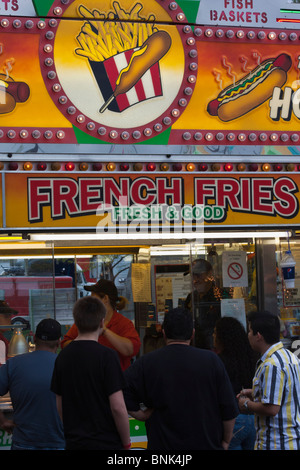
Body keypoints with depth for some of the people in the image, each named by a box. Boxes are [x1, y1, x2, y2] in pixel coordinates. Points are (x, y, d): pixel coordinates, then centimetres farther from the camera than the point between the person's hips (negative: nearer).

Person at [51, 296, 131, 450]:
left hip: (73, 443, 6)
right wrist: (126, 443, -5)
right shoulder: (106, 355, -14)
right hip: (106, 443, -6)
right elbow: (117, 407, -16)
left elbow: (60, 407, 10)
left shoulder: (63, 356, 4)